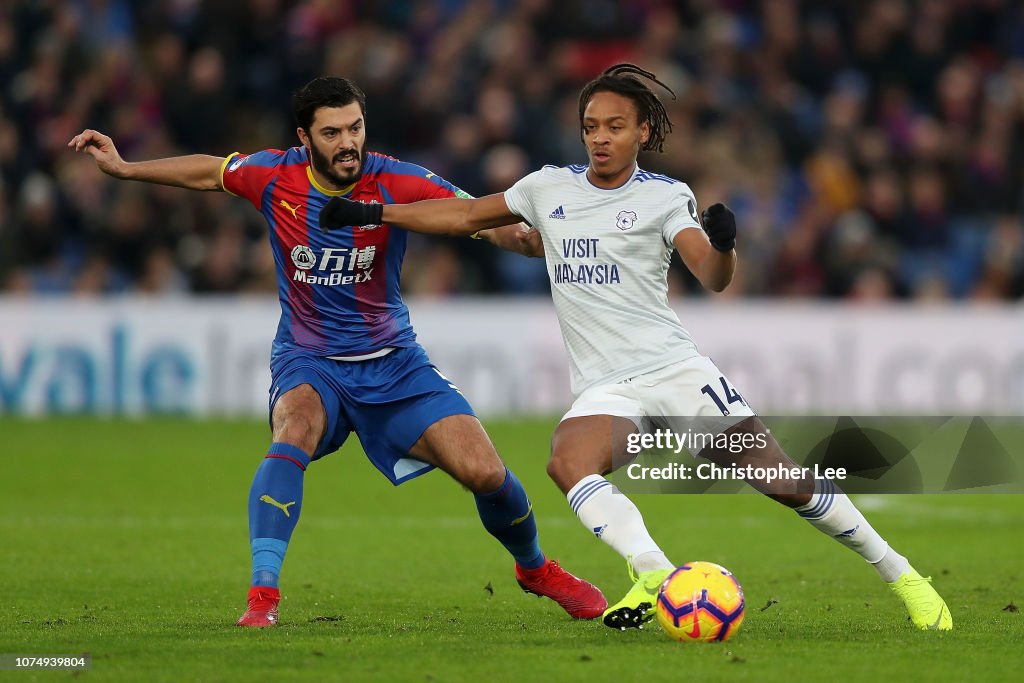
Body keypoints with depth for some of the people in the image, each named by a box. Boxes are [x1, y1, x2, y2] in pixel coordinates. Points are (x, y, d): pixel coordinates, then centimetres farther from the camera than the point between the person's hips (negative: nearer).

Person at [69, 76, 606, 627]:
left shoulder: (399, 184, -16)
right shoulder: (274, 177, -11)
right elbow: (207, 173, 9)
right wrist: (124, 168, 11)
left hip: (392, 363, 1)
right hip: (307, 362, 0)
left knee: (486, 473, -8)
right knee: (296, 430, -36)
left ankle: (535, 569, 25)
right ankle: (262, 595, -36)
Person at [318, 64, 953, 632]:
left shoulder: (664, 197, 2)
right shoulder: (549, 188, 12)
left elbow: (714, 279, -10)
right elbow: (465, 215, 24)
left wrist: (723, 244, -32)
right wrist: (370, 212, 21)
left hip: (676, 369, -2)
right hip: (603, 388, 3)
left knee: (782, 479, -11)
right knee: (569, 463, -32)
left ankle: (900, 574, 5)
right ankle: (654, 576, -38)